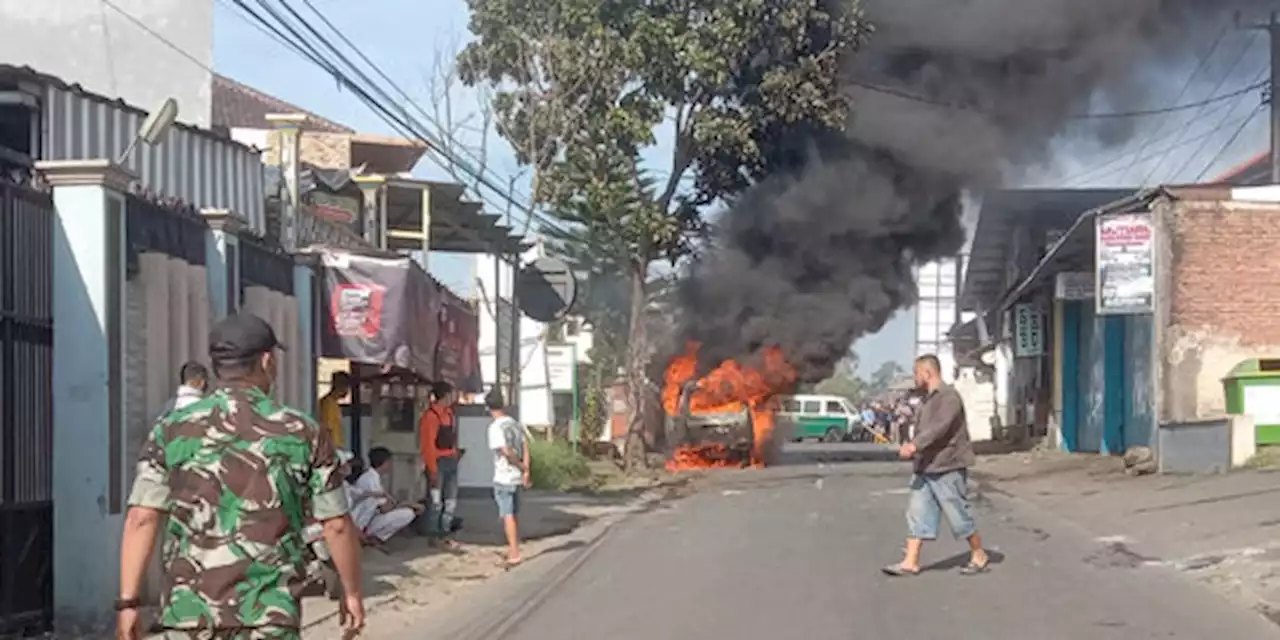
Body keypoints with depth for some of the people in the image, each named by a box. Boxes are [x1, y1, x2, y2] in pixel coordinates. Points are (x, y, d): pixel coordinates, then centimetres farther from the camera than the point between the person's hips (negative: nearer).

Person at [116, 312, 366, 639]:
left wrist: (128, 601, 1)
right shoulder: (301, 432, 1)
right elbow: (336, 525, 4)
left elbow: (141, 519, -3)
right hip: (268, 612, -2)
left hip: (188, 609, 2)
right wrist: (351, 592, 17)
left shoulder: (171, 430, 2)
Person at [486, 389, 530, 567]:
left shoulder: (495, 427, -13)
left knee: (507, 515, -6)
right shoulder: (515, 424, 8)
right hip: (517, 477, 7)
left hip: (503, 478, -7)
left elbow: (506, 452, -19)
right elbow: (525, 447, 2)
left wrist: (522, 466, -6)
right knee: (514, 515, 16)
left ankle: (514, 554, -10)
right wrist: (526, 471, -3)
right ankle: (514, 549, 25)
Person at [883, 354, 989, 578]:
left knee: (958, 514, 1)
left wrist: (914, 445, -36)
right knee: (918, 513, 3)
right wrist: (914, 449, 13)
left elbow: (939, 427, -28)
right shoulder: (928, 399, 17)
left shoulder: (949, 397, -15)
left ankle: (979, 556, 16)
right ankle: (910, 562, 3)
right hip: (925, 467, 9)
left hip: (947, 468, -9)